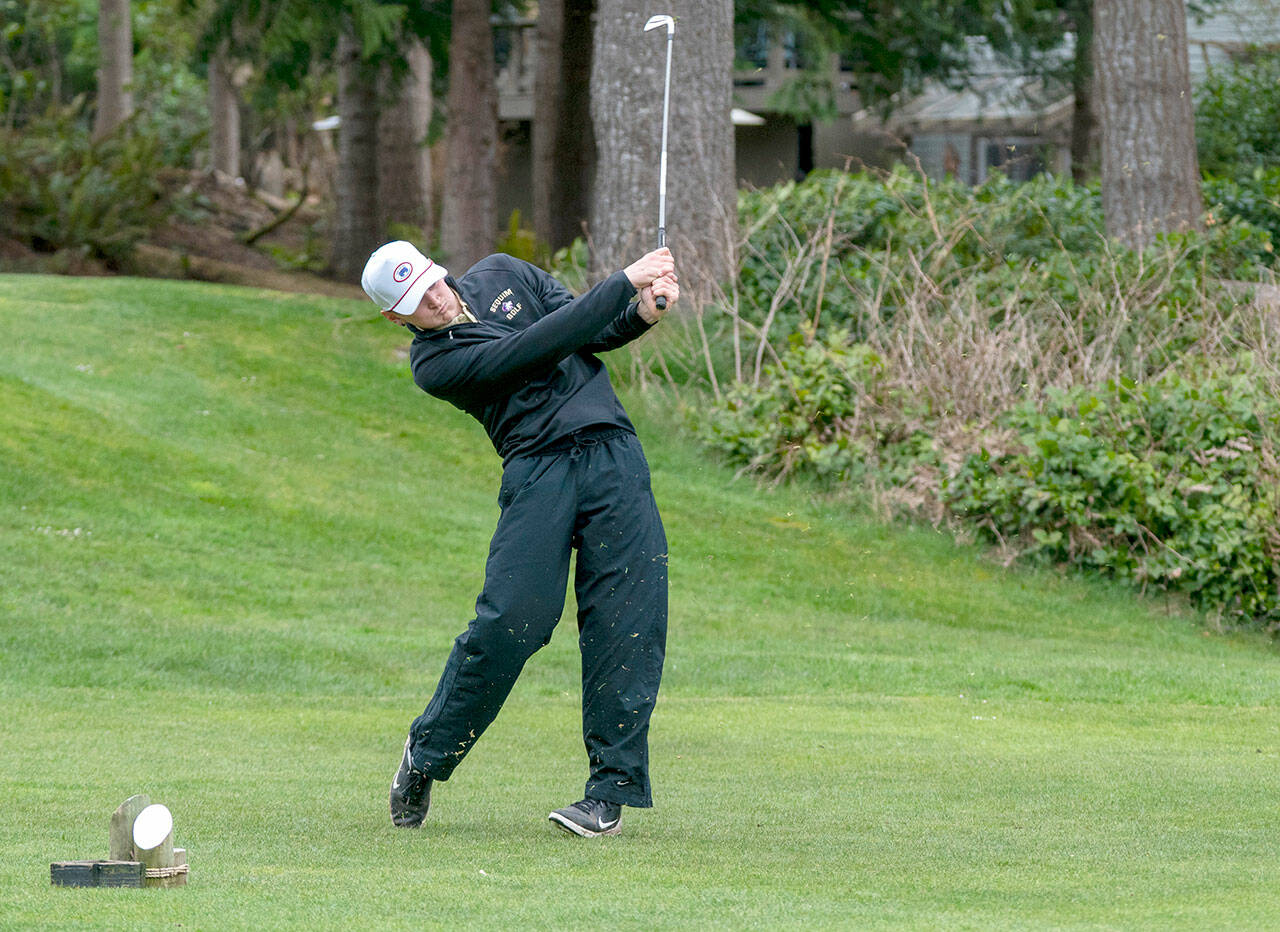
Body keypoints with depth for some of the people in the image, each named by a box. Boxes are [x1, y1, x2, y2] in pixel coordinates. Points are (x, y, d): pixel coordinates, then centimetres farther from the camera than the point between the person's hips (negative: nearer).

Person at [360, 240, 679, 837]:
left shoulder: (501, 274, 15)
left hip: (613, 452, 4)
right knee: (509, 622, -14)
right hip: (537, 469, -4)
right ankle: (426, 754, 8)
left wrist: (643, 312, -10)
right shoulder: (433, 362, -4)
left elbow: (594, 332, 12)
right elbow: (537, 347, -13)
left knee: (624, 628, -6)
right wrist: (627, 281, -13)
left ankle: (611, 789, -4)